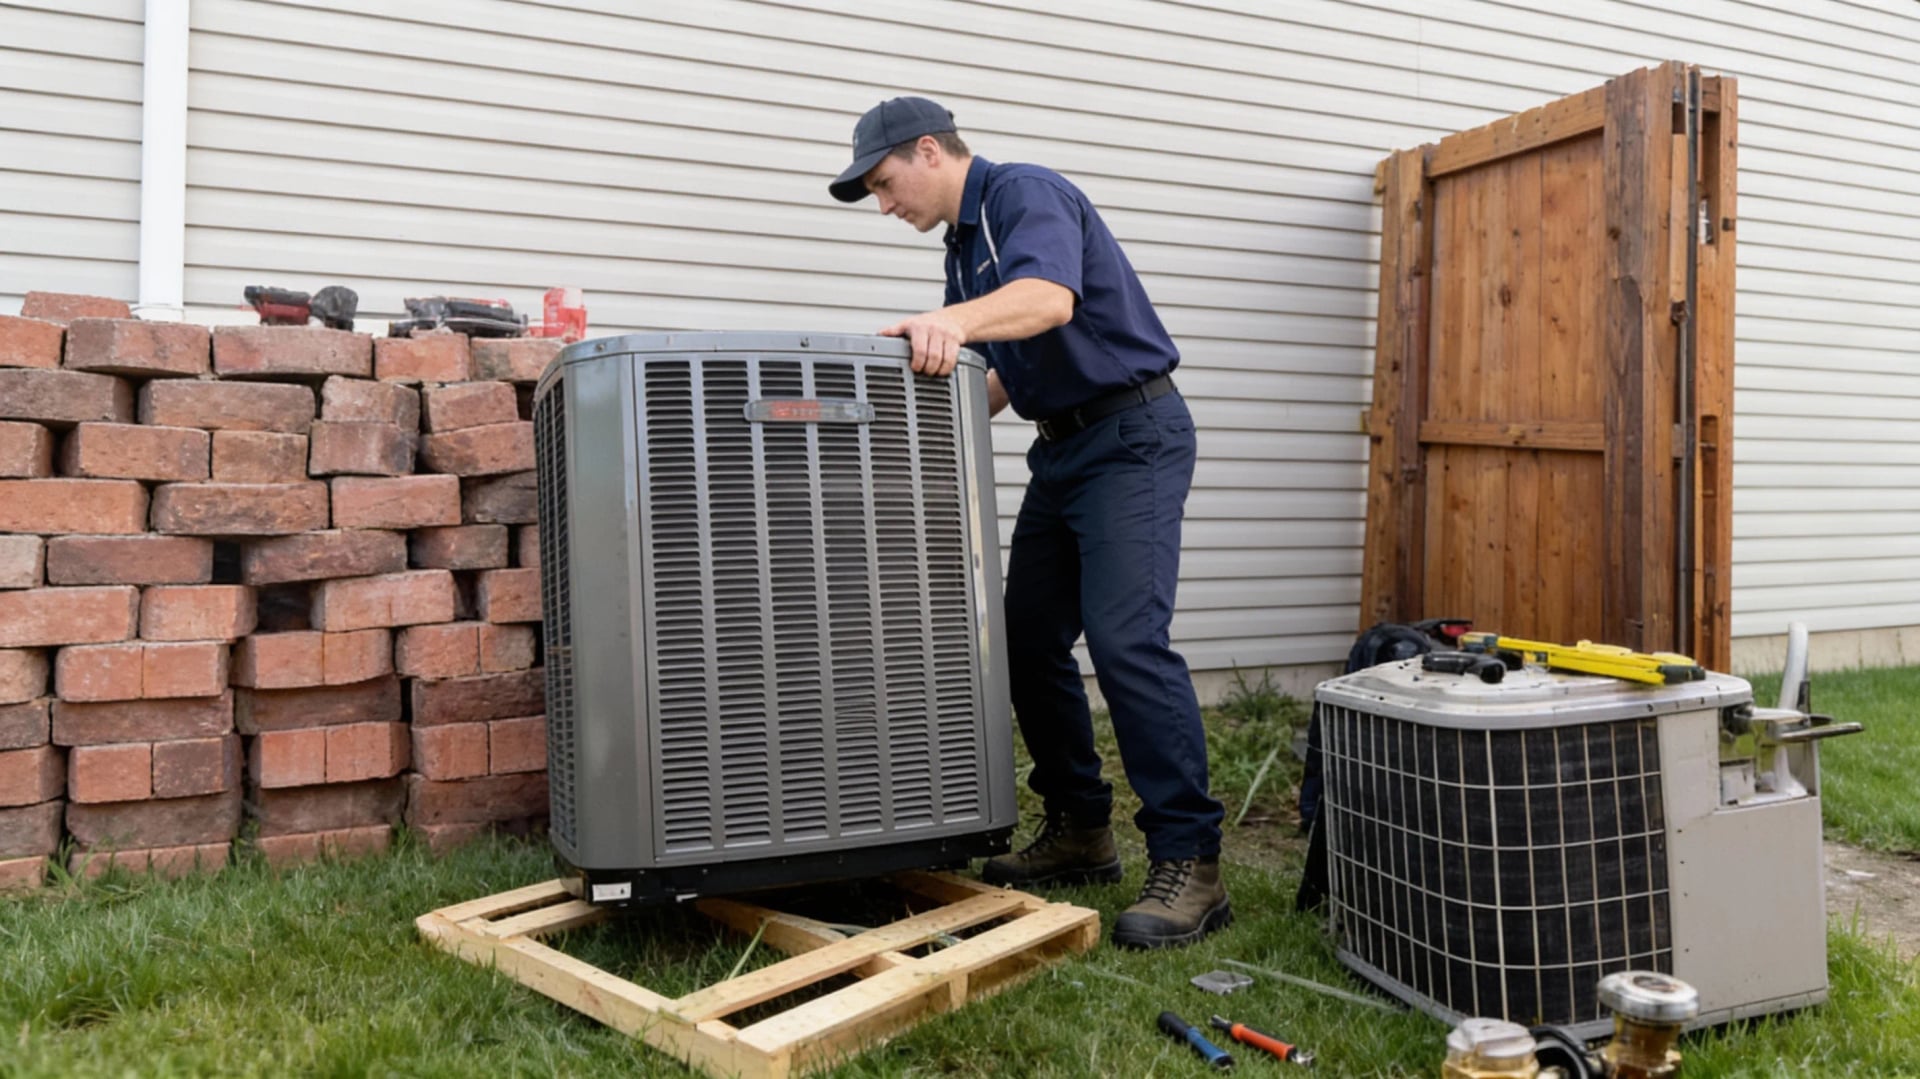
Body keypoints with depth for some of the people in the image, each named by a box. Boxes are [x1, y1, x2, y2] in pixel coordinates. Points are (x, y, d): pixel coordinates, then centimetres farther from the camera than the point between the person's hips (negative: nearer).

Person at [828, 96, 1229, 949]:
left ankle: (1189, 863, -14)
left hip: (1132, 435, -10)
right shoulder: (966, 243, 18)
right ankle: (1078, 831, 18)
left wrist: (950, 322, -49)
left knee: (1125, 638, -19)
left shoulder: (1027, 194, -11)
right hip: (1064, 446, 10)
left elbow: (1049, 297, -33)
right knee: (1028, 642, 7)